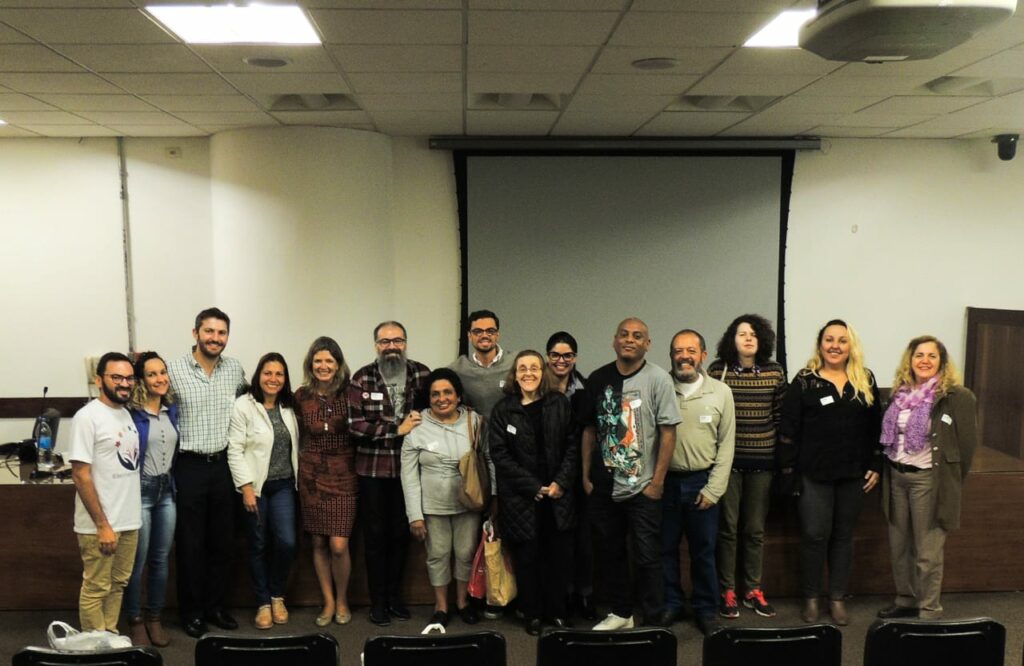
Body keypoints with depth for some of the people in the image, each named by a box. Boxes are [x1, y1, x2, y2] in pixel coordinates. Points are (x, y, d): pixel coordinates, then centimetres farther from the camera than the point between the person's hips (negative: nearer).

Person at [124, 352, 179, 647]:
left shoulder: (172, 410, 6)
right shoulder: (131, 412, -14)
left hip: (167, 489, 6)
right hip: (140, 489, -6)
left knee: (161, 559, 12)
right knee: (138, 561, 3)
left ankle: (154, 618, 25)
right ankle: (135, 621, 18)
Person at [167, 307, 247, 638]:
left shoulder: (235, 368, 4)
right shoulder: (174, 369, -8)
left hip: (224, 464, 4)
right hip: (189, 466, -4)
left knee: (222, 541, 11)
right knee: (190, 543, 5)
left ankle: (215, 606, 25)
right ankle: (191, 611, 19)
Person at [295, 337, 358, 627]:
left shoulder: (350, 394, -5)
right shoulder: (301, 396, 2)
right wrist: (306, 461, 8)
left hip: (343, 475, -2)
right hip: (312, 475, 2)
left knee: (338, 545, -6)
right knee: (319, 543, 8)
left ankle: (342, 600, 17)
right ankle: (328, 602, 23)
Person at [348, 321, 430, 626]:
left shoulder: (422, 374, 2)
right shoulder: (362, 378, -4)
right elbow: (355, 424, -11)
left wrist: (421, 417, -7)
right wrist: (396, 429, -16)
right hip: (373, 469, -2)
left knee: (401, 533, 12)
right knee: (376, 535, 6)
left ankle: (394, 595, 28)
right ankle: (378, 601, 19)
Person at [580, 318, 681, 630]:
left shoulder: (658, 379, -8)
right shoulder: (597, 379, 4)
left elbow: (668, 432, -9)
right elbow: (590, 430, 10)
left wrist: (657, 481, -11)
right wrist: (586, 475, 8)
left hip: (642, 487, -4)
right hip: (604, 485, 4)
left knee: (647, 557, 1)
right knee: (609, 552, 15)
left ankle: (653, 622, 15)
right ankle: (621, 613, 32)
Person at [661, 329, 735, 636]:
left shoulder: (720, 392, -2)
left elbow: (726, 444, -1)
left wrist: (713, 489, -5)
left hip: (702, 482, 0)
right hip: (665, 481, 0)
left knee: (703, 551, 11)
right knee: (665, 548, 11)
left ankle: (706, 608, 27)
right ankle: (670, 604, 28)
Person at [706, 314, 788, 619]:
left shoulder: (775, 372, 3)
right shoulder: (718, 370, -3)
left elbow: (781, 414, 7)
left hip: (762, 460, 2)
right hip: (727, 459, -2)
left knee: (755, 529, 10)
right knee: (728, 527, 4)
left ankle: (752, 590, 22)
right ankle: (727, 591, 15)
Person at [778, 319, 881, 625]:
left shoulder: (865, 381, 6)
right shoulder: (805, 381, -3)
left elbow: (875, 427, 9)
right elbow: (788, 429, -5)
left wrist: (875, 466, 4)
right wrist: (788, 471, -8)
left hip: (854, 474, 3)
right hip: (814, 473, -3)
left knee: (843, 535, 11)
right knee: (815, 536, 1)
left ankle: (837, 598, 22)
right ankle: (810, 598, 16)